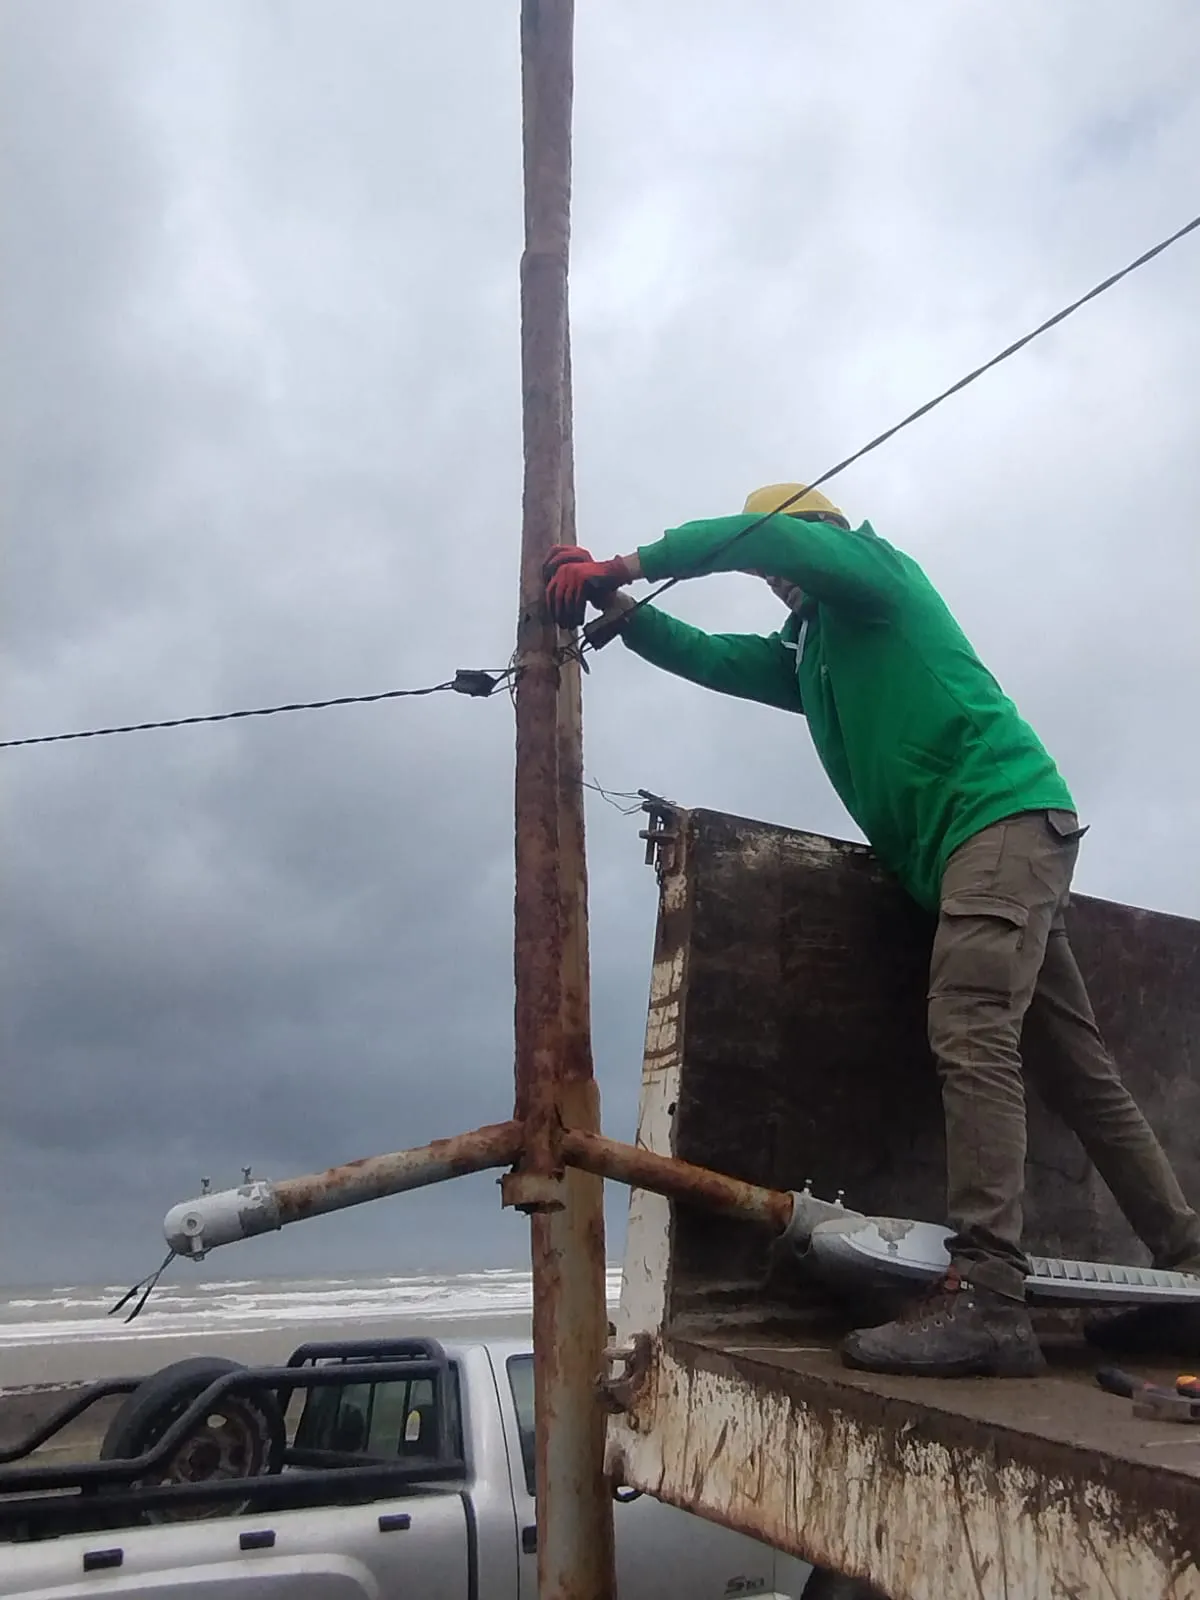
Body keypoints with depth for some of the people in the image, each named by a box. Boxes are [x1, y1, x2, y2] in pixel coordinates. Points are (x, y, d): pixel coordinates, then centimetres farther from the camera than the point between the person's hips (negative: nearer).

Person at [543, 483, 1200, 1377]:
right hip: (960, 850, 9)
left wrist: (623, 565, -6)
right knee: (1072, 1066, 8)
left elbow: (757, 533, -9)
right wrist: (612, 602, 9)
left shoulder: (877, 566, 6)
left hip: (1002, 810, -9)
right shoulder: (804, 654, 28)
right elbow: (701, 655, 21)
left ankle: (985, 1299, -28)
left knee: (971, 1036, -22)